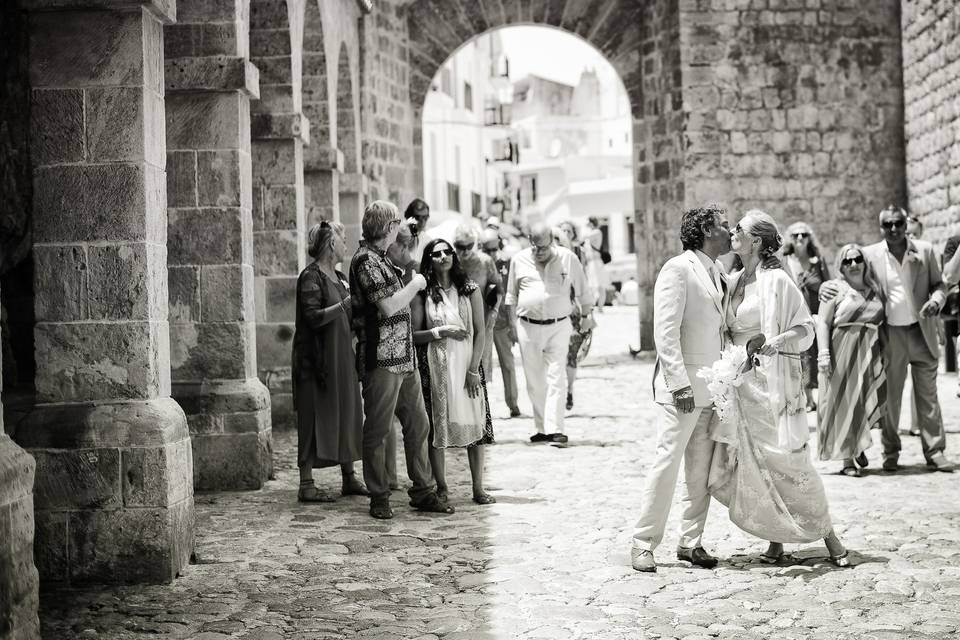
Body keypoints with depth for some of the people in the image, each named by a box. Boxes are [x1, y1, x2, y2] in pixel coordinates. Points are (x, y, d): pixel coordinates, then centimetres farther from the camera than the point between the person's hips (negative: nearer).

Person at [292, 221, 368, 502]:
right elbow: (314, 317, -21)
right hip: (317, 358, -9)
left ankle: (349, 478, 18)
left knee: (347, 414, 10)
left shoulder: (339, 277, 15)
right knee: (315, 418, -6)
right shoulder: (311, 277, -11)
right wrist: (346, 303, -21)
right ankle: (306, 485, -3)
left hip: (341, 357, 9)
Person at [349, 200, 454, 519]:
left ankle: (423, 492, 17)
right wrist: (415, 285, -6)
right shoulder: (366, 260, -12)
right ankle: (379, 498, 7)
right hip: (381, 358, -10)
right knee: (377, 430, 0)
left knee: (418, 424, 10)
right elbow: (389, 306, -19)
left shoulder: (382, 259, 18)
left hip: (404, 358, 10)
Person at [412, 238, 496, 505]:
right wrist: (441, 332, -14)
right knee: (437, 427, 0)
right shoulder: (422, 294, 2)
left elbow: (480, 332, 1)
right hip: (435, 367, -1)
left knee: (475, 424, -1)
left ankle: (478, 488, 5)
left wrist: (473, 370, -7)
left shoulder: (470, 290, 4)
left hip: (466, 364, 1)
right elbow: (414, 335, 0)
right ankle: (441, 488, 9)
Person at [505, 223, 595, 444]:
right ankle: (542, 428, 14)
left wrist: (586, 315, 18)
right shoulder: (519, 260, 3)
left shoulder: (568, 258, -2)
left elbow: (582, 290, 11)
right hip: (528, 326, 2)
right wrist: (510, 324, 14)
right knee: (534, 381, 6)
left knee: (556, 378, -10)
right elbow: (511, 294, 15)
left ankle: (555, 429, -14)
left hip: (559, 326, -2)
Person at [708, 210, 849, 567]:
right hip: (737, 383, 6)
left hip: (771, 381, -6)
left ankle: (828, 536, 5)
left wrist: (777, 341, -20)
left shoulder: (776, 280, -8)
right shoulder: (733, 281, 11)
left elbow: (805, 327, -6)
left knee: (787, 461, -7)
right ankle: (776, 539, 13)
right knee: (747, 464, 3)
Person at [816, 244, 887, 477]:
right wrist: (824, 353, -14)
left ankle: (859, 447, 26)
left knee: (867, 403, 3)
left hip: (870, 353, 4)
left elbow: (883, 323, 14)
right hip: (842, 351, -4)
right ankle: (847, 459, 2)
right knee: (843, 404, -2)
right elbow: (823, 322, -5)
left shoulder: (876, 290, 11)